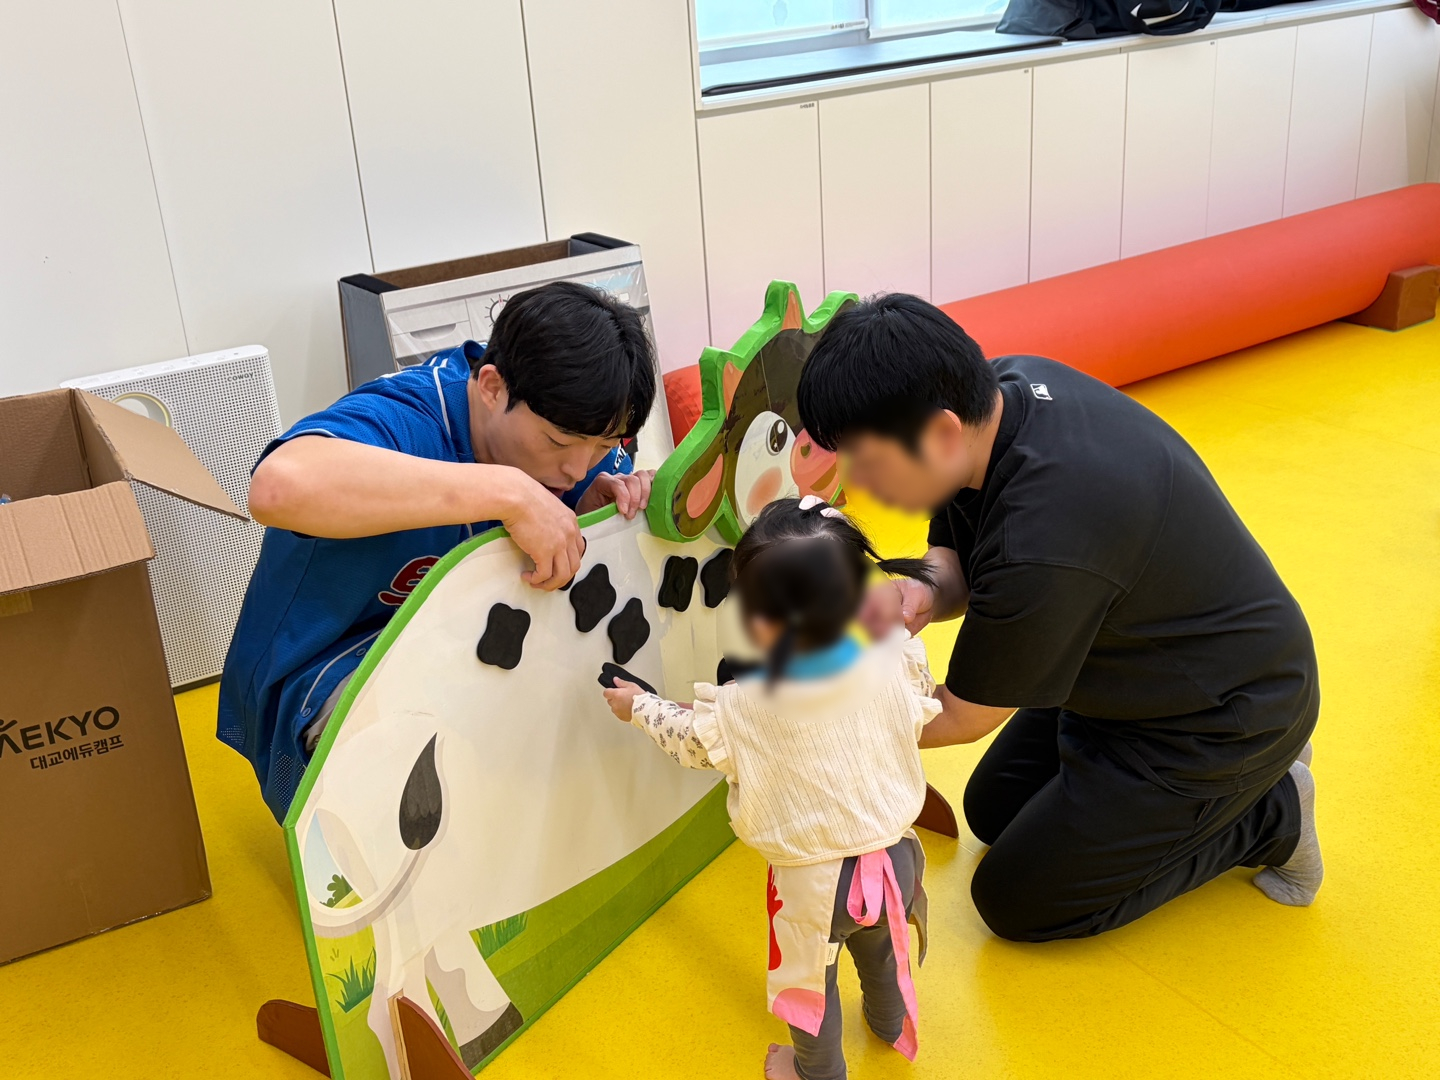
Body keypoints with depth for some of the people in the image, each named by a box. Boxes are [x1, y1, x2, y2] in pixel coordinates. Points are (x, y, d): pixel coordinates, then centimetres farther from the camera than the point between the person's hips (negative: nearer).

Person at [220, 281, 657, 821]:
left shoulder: (567, 422, -6)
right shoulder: (400, 420, -30)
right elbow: (279, 486, -54)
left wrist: (603, 502, -17)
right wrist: (507, 492, -51)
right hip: (325, 678, -7)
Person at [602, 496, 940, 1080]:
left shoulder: (741, 710, -25)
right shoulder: (898, 660, -21)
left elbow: (691, 741, -3)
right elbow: (919, 718, 1)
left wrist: (640, 708, 16)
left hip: (812, 883, -4)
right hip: (893, 858, 4)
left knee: (810, 979, 24)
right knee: (881, 951, 33)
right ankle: (889, 1022, 60)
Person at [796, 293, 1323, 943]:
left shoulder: (1041, 542, -40)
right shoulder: (1004, 386, -15)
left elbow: (963, 717, -22)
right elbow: (955, 558, 0)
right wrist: (923, 595, -24)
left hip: (1224, 719, -9)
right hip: (1138, 665, 9)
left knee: (1015, 901, -1)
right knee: (993, 811, 20)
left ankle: (1269, 816, 8)